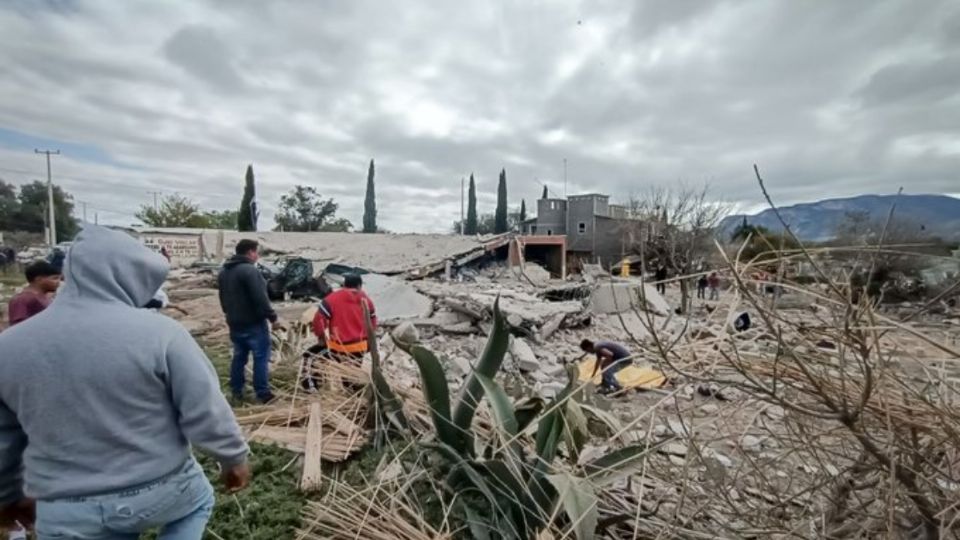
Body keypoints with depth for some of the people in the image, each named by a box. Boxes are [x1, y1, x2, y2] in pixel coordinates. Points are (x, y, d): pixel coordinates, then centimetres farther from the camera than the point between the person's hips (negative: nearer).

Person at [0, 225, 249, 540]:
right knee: (198, 500, 29)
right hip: (160, 489, -3)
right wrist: (235, 458, -1)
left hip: (65, 510, 4)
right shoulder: (159, 332, -21)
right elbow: (206, 414, -17)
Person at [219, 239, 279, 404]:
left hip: (235, 323, 9)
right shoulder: (250, 270, -19)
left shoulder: (224, 272, 12)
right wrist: (272, 317, -15)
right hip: (254, 323, -9)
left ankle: (236, 392, 24)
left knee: (239, 357, 17)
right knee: (261, 357, -1)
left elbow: (223, 298, 21)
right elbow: (260, 299, -23)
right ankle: (262, 393, 3)